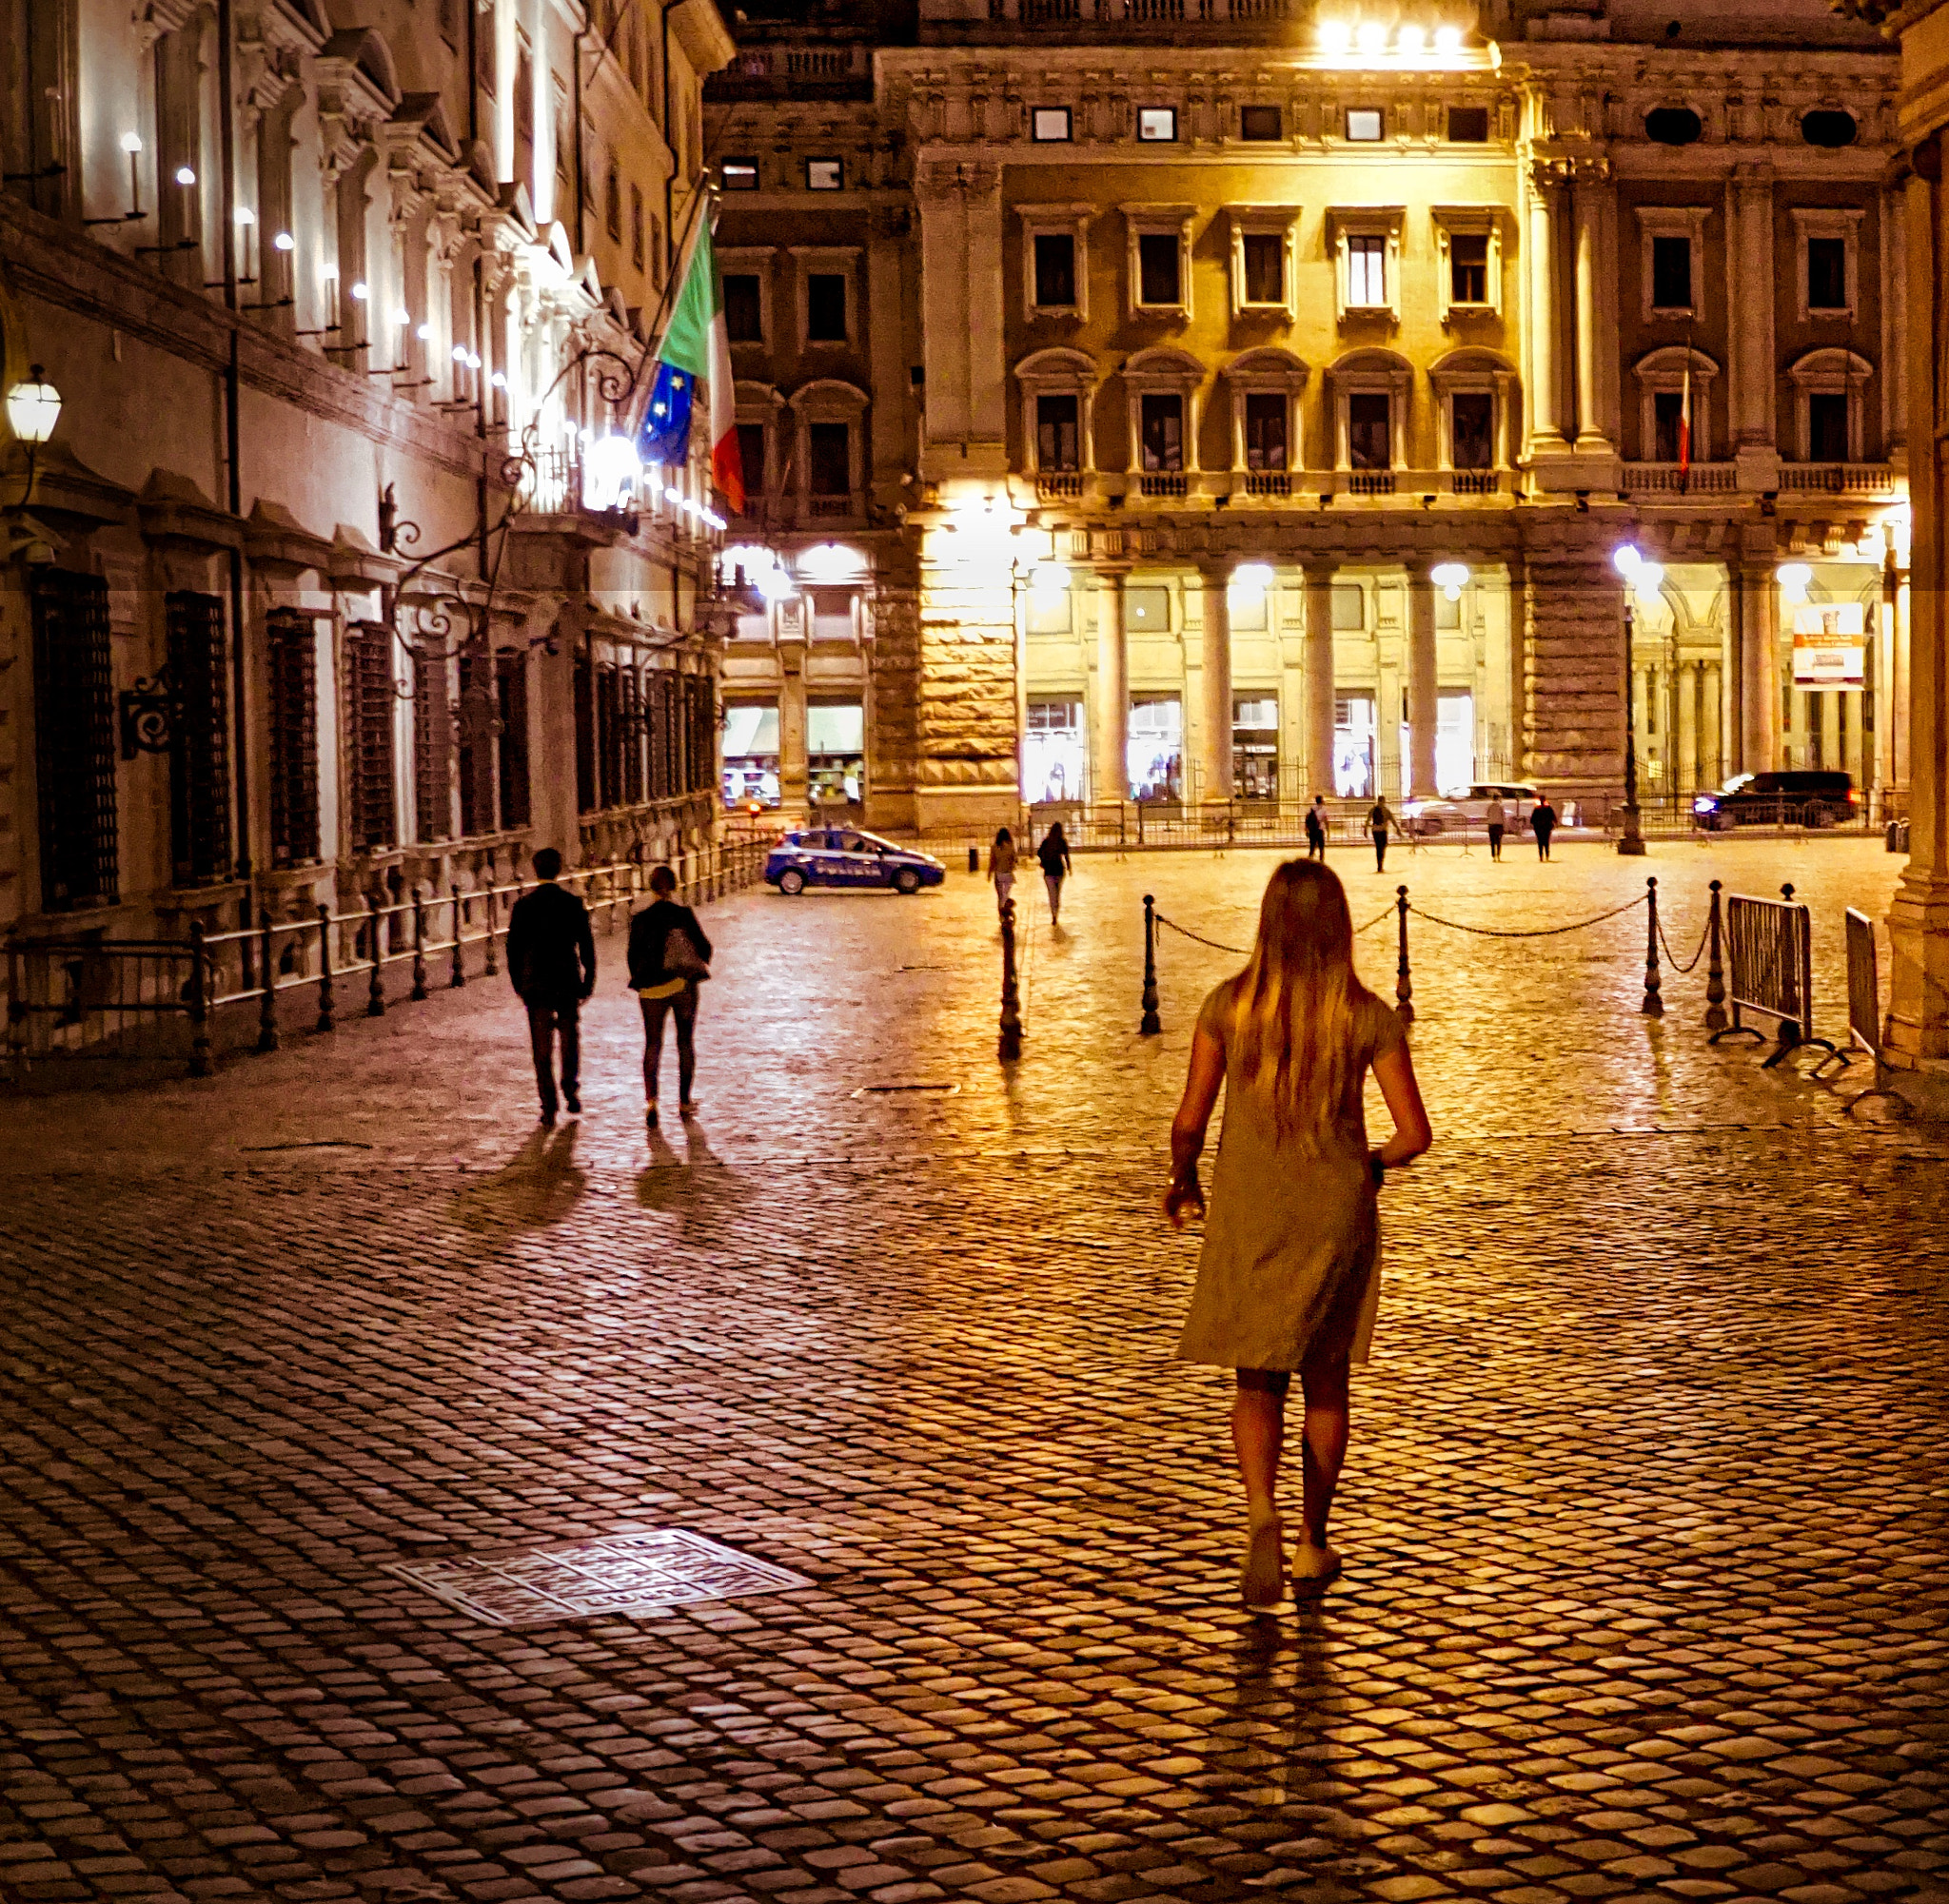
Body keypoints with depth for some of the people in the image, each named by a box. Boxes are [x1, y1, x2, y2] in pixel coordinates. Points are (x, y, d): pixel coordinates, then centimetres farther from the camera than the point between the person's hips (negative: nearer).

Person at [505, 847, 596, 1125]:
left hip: (535, 985, 0)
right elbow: (587, 946, -2)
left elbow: (513, 948, -1)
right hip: (568, 983, 0)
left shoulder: (523, 905, -4)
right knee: (570, 1039, 20)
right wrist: (588, 982, 7)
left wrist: (518, 984, 9)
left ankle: (549, 1108, 3)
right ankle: (571, 1090, 10)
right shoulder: (574, 904, -4)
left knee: (542, 1049, 5)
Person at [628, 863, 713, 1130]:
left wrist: (641, 983, 16)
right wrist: (698, 968, 19)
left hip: (652, 988, 0)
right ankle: (685, 1102, 17)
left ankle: (651, 1099, -12)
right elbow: (704, 947, -2)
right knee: (686, 1043, 13)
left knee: (652, 1045, 7)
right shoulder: (684, 915, -9)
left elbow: (634, 956, 1)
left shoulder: (641, 920, -5)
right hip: (684, 986, 0)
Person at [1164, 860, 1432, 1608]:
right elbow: (1415, 1133, -8)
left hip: (1248, 1211, 0)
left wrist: (1182, 1182, 14)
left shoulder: (1229, 1005, -8)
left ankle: (1262, 1512, -16)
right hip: (1337, 1213, 0)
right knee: (1326, 1380, 17)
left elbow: (1189, 1120, -6)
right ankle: (1312, 1545, 24)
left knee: (1257, 1381, 10)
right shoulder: (1367, 1016, -7)